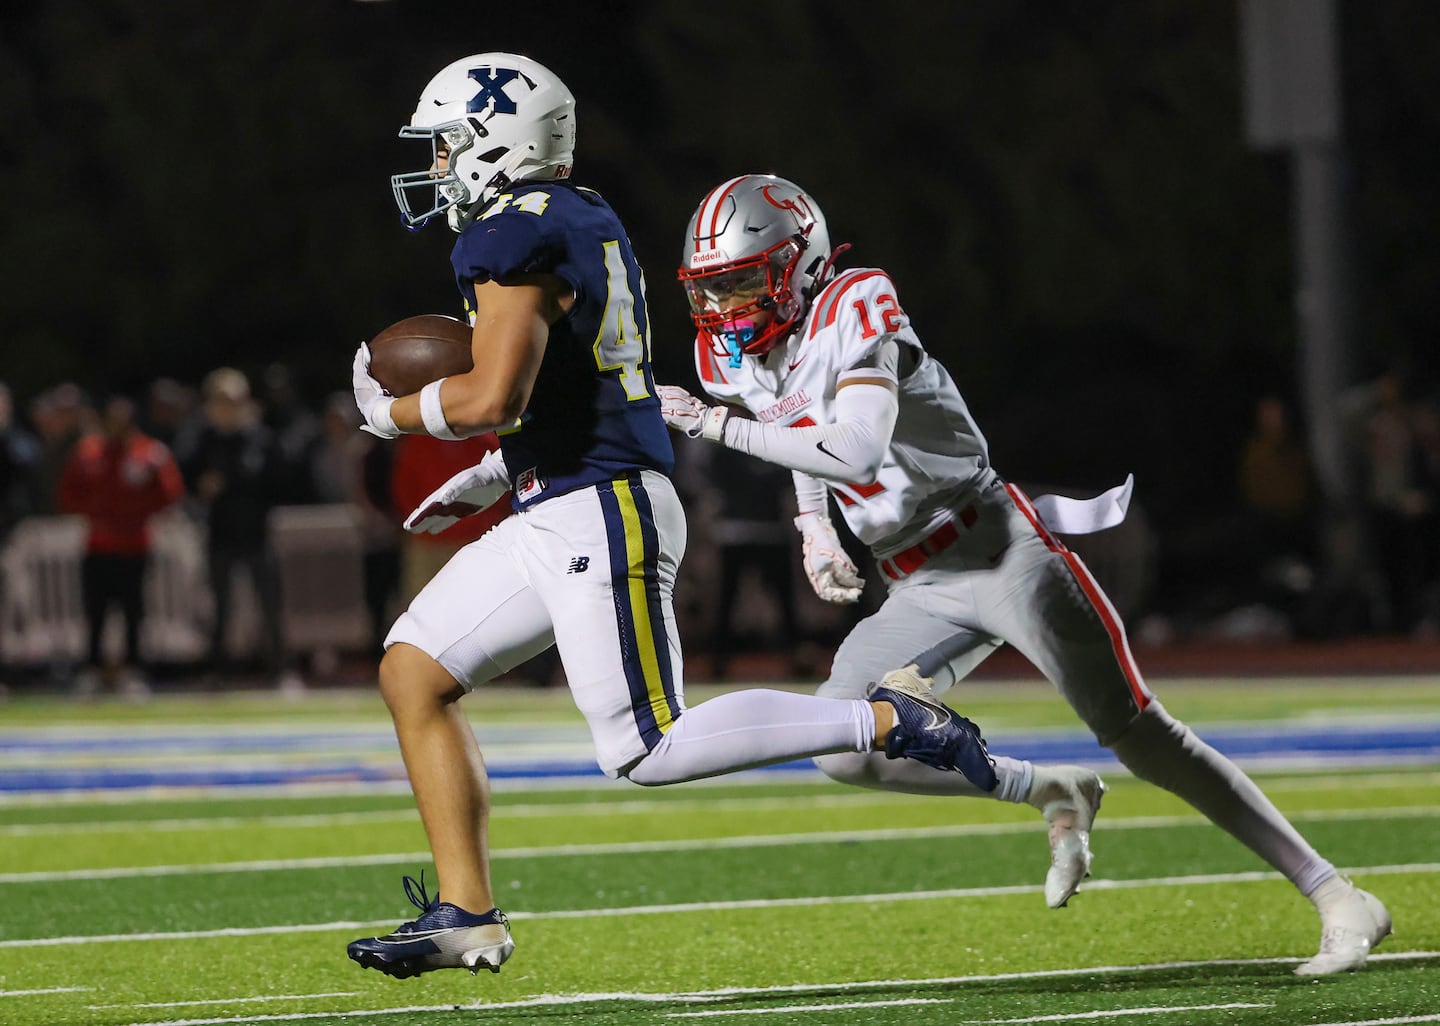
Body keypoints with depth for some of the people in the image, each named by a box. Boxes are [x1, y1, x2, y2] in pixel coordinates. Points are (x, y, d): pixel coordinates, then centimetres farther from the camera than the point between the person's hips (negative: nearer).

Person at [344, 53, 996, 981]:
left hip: (598, 514, -10)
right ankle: (466, 915, 7)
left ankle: (888, 721, -5)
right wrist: (491, 478, 25)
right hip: (553, 517, 10)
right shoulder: (584, 221, 15)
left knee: (647, 750, -10)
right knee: (414, 672, 8)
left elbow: (493, 398, -24)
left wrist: (392, 413, -5)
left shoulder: (513, 240, -15)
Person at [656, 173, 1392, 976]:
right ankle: (1056, 795, 11)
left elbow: (857, 453, -33)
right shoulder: (736, 357, 5)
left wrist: (716, 425, -29)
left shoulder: (853, 314, -19)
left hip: (996, 548, -8)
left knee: (1139, 734, -10)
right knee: (845, 751, -8)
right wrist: (816, 529, 11)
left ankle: (1339, 899, -5)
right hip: (921, 594, 8)